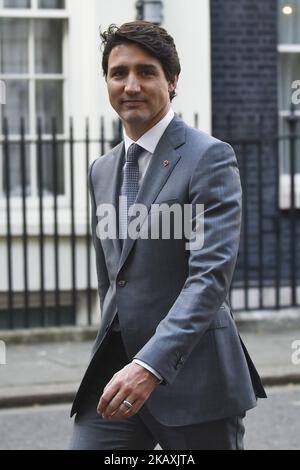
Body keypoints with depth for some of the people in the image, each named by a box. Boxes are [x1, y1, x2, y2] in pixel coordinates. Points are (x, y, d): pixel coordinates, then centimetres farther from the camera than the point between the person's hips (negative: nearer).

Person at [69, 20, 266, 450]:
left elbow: (212, 275, -19)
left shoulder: (210, 158, -9)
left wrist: (151, 365, -28)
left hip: (190, 376, -6)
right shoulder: (101, 171, 14)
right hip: (116, 371, 6)